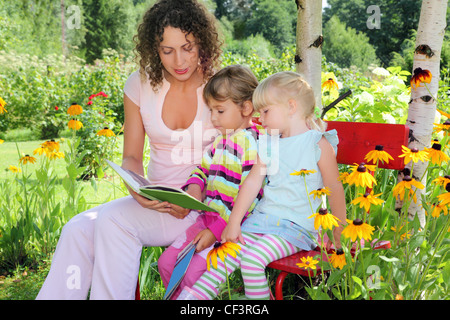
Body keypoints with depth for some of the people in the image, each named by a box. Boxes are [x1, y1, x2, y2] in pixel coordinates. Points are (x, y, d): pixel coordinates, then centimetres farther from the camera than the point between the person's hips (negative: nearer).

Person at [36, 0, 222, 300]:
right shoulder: (141, 85, 4)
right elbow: (132, 156, 8)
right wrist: (138, 191, -15)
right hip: (160, 200, 4)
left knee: (114, 220, -28)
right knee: (78, 230, -21)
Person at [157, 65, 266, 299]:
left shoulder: (253, 142, -16)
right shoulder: (220, 140, 12)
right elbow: (202, 168, 25)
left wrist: (217, 230, -20)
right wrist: (195, 186, 0)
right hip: (209, 218, 9)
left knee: (193, 275, -18)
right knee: (166, 262, 5)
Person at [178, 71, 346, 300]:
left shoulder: (319, 144, -8)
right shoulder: (268, 145, 11)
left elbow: (334, 188, -6)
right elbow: (252, 182, 10)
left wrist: (339, 232, -4)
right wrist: (234, 222, 6)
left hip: (297, 225, -6)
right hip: (263, 218, 6)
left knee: (252, 258, -25)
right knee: (227, 256, -11)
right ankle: (193, 296, -8)